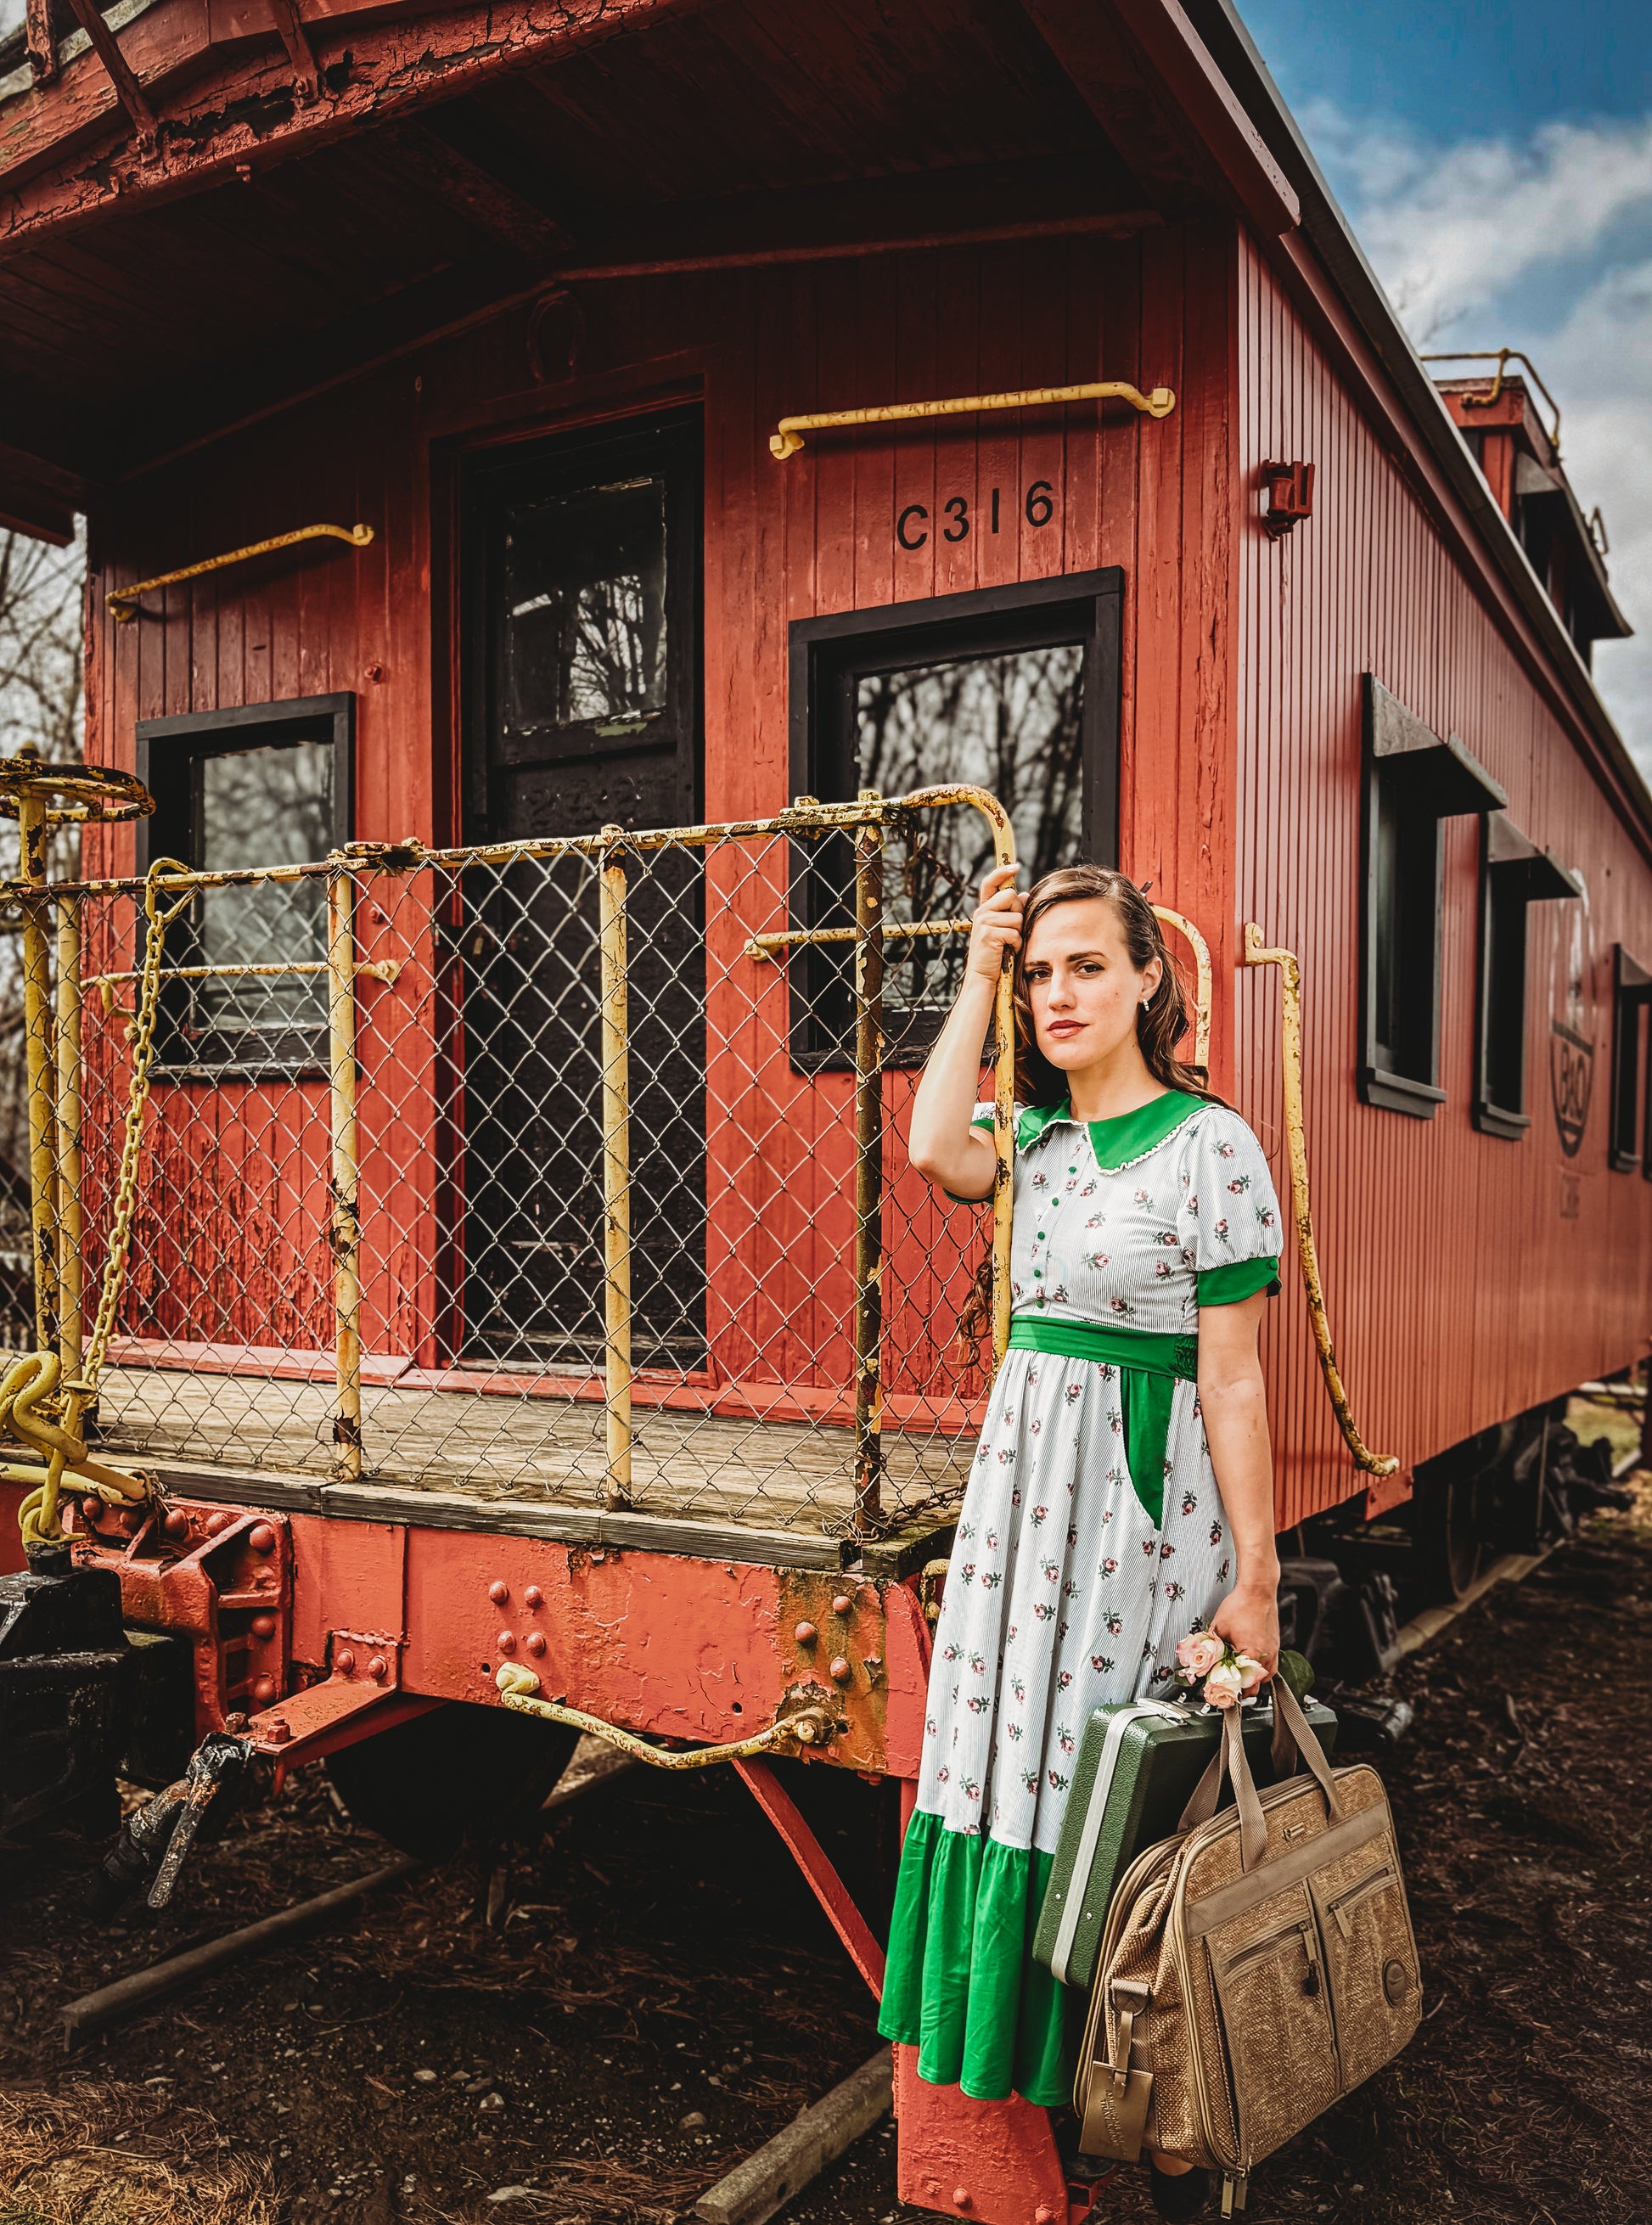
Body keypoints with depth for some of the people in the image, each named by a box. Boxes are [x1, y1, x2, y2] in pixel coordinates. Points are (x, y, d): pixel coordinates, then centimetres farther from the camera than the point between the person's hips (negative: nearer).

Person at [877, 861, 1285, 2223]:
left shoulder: (1210, 1144, -10)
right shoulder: (1042, 1134, 9)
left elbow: (1231, 1379, -11)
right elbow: (936, 1152, -14)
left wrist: (1255, 1577, -11)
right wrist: (978, 975, -6)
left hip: (1146, 1496, -6)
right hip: (1025, 1479, 6)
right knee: (1025, 1761, 11)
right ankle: (1034, 2070, 30)